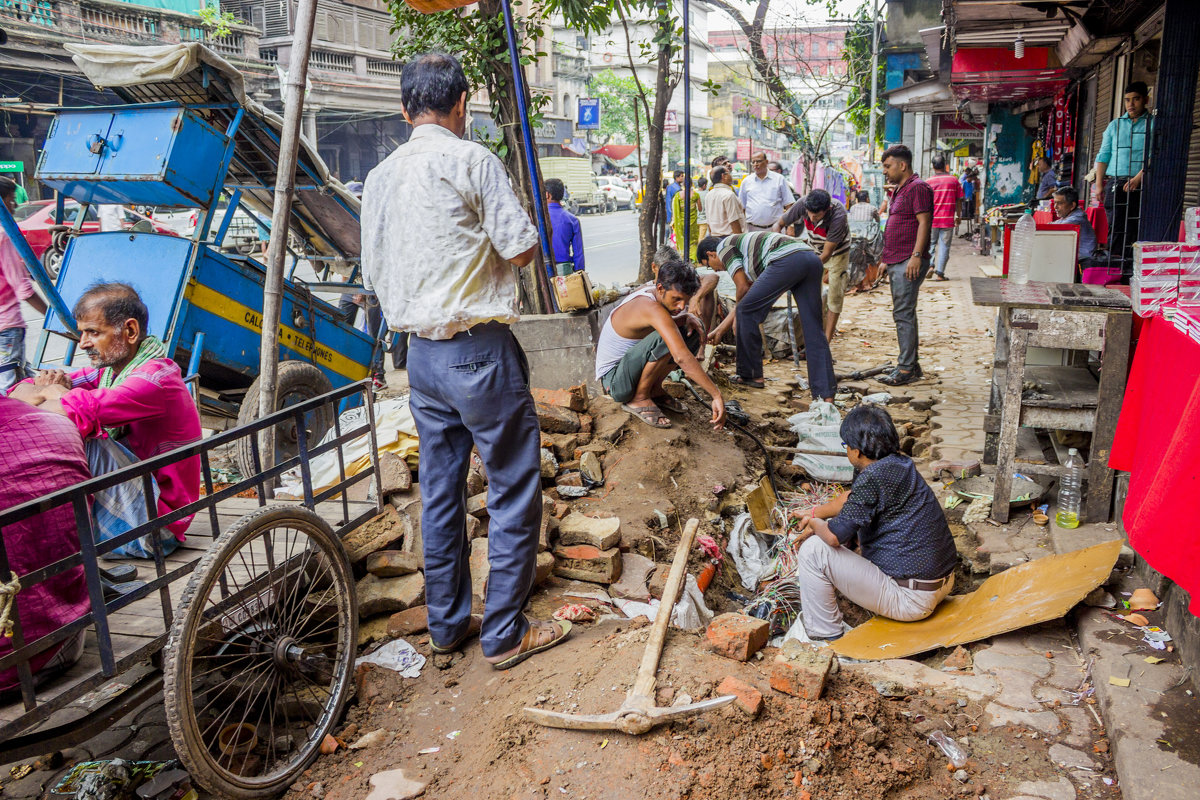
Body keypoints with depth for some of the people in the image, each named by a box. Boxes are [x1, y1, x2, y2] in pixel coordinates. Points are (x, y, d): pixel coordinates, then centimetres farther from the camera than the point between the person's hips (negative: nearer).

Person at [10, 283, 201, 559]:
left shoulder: (156, 378, -20)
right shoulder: (110, 369, 9)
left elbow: (78, 409, -35)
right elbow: (21, 392, 9)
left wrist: (53, 393, -11)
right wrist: (48, 390, -14)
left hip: (155, 524, -9)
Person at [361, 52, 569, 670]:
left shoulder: (380, 176, 11)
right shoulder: (473, 161, -10)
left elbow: (374, 272, 16)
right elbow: (522, 248, -11)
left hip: (420, 353, 7)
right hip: (479, 349, -7)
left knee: (439, 490, 14)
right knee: (513, 488, 3)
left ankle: (447, 624, 26)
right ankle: (504, 634, 11)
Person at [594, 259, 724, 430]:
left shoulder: (649, 292, -3)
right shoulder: (651, 307, -30)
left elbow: (667, 323, 19)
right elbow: (682, 357, -39)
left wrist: (687, 317, -5)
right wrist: (717, 395, -39)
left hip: (631, 368, 9)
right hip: (613, 380, -9)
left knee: (694, 330, 3)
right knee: (664, 339, -35)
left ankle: (655, 389, 7)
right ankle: (639, 398, -15)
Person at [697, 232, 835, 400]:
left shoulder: (724, 246, 14)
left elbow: (743, 287, 5)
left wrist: (737, 318, 23)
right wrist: (719, 330, 45)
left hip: (787, 259, -9)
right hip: (813, 259, 9)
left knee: (746, 312, 6)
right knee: (814, 332, 6)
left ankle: (751, 376, 14)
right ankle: (826, 394, 3)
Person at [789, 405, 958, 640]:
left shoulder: (873, 477, -23)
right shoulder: (901, 464, 5)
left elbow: (835, 536, -22)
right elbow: (851, 499, 22)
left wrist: (815, 525, -1)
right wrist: (813, 512, 26)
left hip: (910, 599, -10)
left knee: (814, 550, -9)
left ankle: (825, 636, 6)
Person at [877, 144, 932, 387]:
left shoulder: (918, 188, -10)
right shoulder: (899, 190, 21)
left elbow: (924, 223, -17)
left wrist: (916, 255, -23)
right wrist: (887, 259, 23)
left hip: (909, 263, -10)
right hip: (897, 262, 10)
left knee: (903, 314, -10)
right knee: (904, 313, 12)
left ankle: (906, 369, -7)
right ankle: (912, 365, 19)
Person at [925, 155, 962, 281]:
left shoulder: (929, 181, -2)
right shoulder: (954, 180, 2)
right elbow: (958, 200, 6)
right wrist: (957, 216, 16)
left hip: (932, 219, 0)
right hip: (948, 219, 0)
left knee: (930, 243, 14)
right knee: (944, 245, 4)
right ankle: (939, 273, 2)